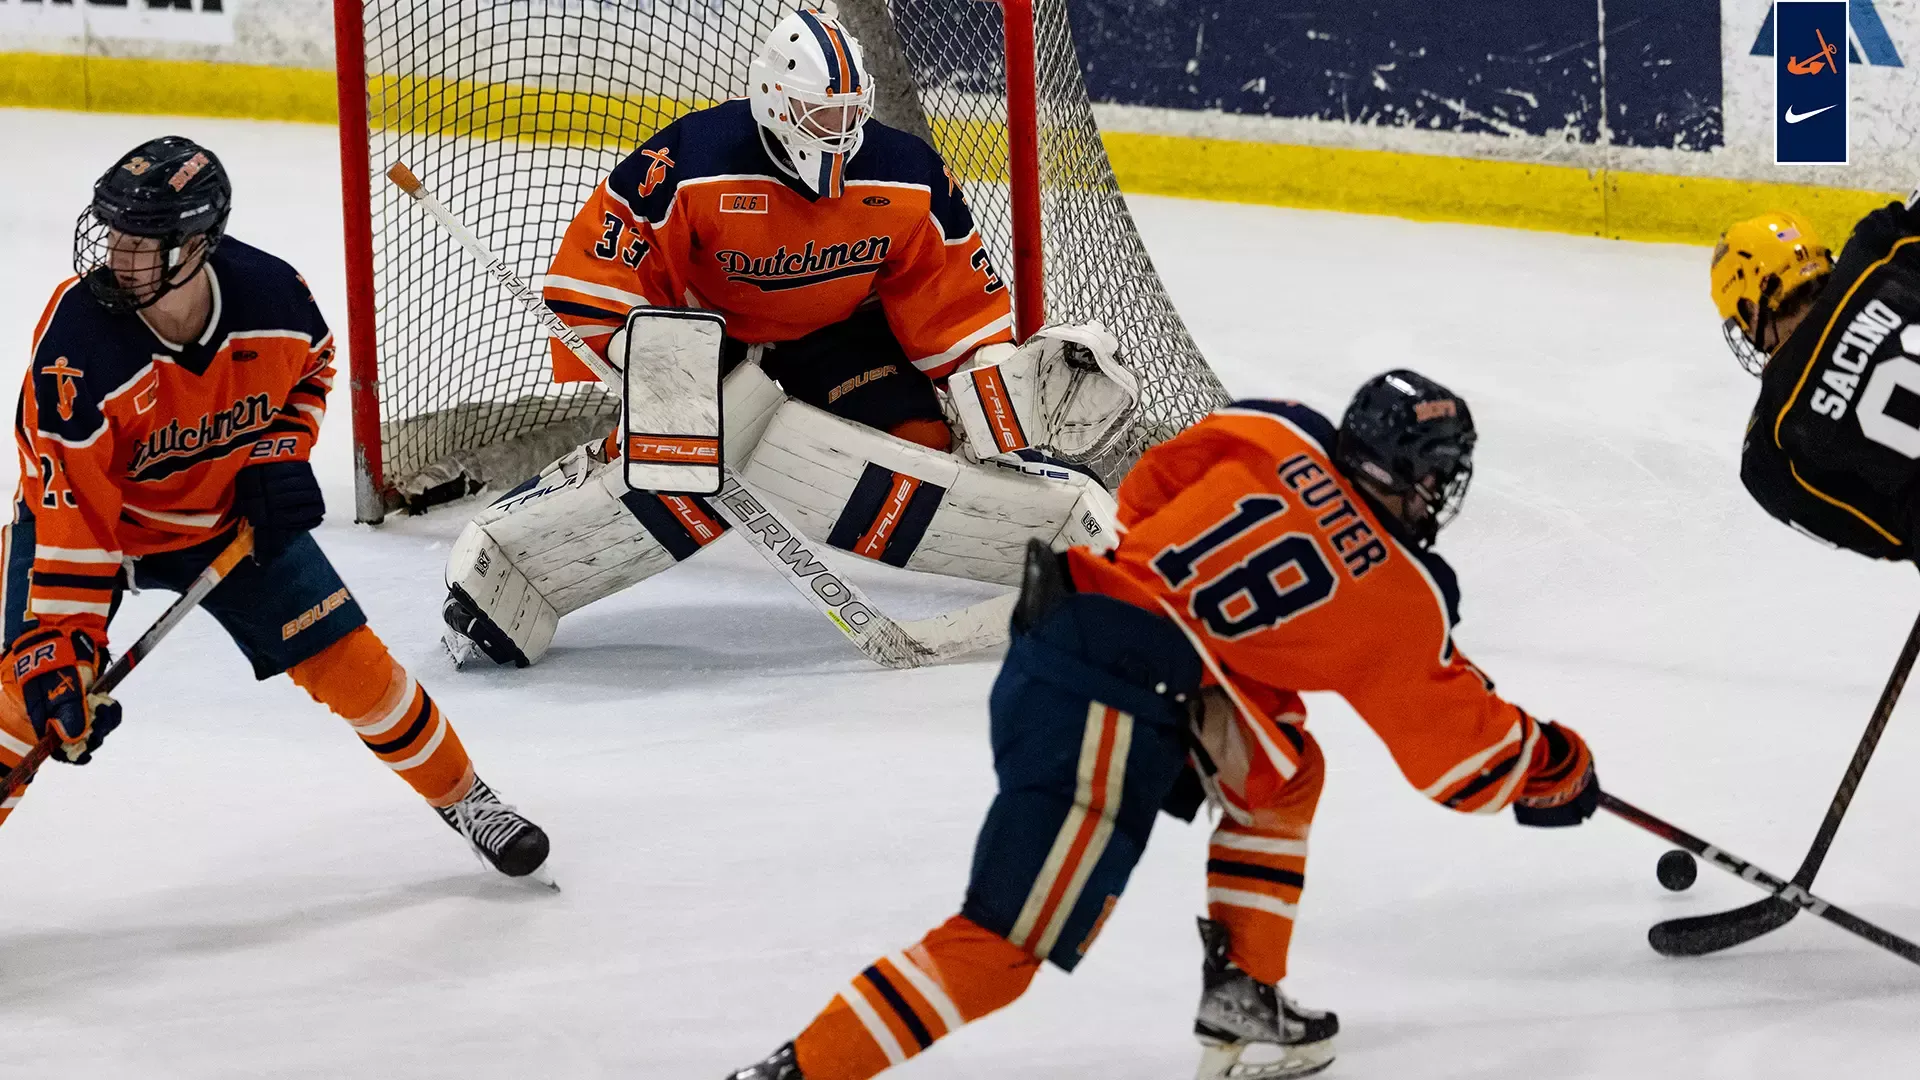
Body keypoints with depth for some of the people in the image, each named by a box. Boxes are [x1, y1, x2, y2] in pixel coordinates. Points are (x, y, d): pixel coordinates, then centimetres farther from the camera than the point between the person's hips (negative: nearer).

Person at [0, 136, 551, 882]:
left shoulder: (272, 295, -24)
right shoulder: (78, 337, -34)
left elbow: (310, 364, 4)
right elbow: (71, 509, -33)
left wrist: (280, 454, -11)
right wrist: (62, 648, -38)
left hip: (230, 513, 3)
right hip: (91, 514, -3)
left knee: (348, 661, 3)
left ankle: (460, 797, 26)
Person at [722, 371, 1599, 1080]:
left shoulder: (1272, 436, 12)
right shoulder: (1402, 604, 3)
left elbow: (1142, 498, 21)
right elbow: (1460, 752, 14)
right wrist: (1554, 771, 31)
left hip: (1062, 624, 8)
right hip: (1107, 724, -8)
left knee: (1281, 770, 25)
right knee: (1001, 945, -6)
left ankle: (1241, 1004, 27)